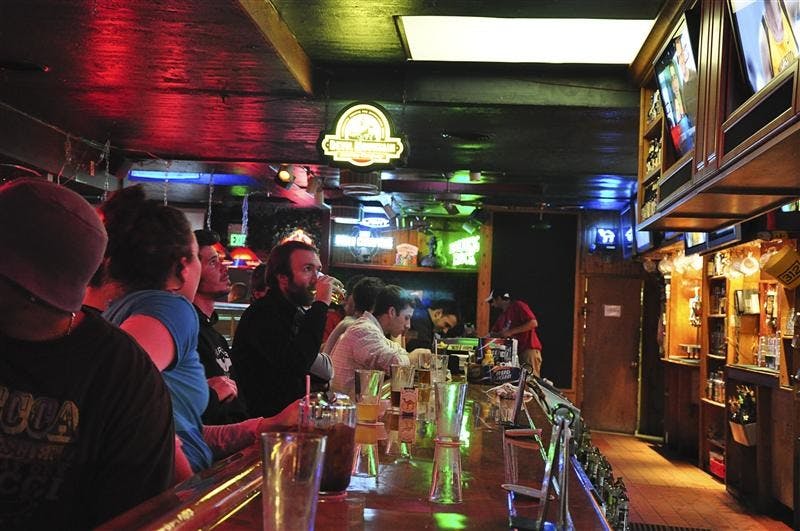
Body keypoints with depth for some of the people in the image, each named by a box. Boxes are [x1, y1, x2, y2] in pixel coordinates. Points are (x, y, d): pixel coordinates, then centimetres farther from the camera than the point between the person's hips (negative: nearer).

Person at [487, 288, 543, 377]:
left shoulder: (518, 306, -2)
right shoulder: (501, 317, 22)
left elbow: (533, 323, -13)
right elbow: (492, 334, 30)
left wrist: (511, 331, -14)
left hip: (529, 349, -8)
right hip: (513, 352, 8)